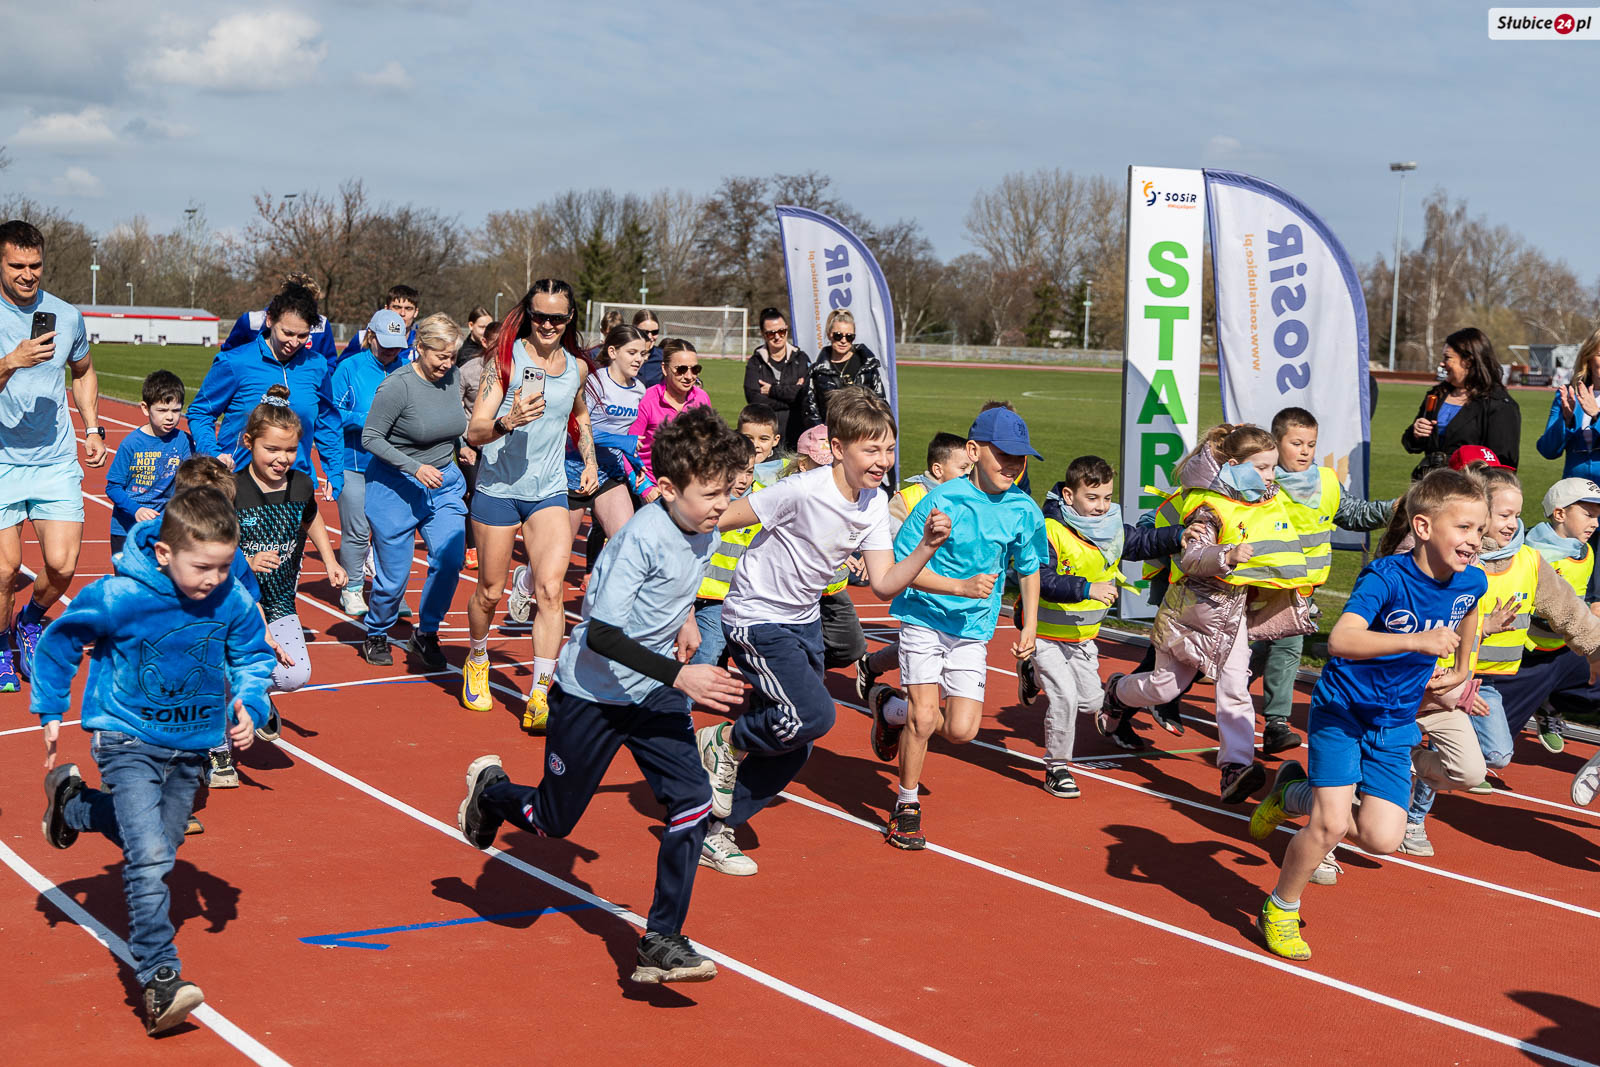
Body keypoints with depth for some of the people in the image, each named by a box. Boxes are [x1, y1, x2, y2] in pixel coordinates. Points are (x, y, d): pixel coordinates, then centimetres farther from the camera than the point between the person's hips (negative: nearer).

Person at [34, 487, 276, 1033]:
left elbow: (253, 655, 6)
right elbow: (59, 643, -7)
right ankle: (159, 980, -17)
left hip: (192, 746, 5)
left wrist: (249, 703, -12)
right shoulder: (117, 597, -25)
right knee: (149, 856, -19)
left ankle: (72, 801, 52)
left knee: (159, 841, 25)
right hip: (129, 741, -5)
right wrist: (51, 711, -2)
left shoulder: (234, 602, -15)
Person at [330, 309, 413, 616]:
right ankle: (351, 590, 15)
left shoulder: (406, 366, 8)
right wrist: (365, 421, -15)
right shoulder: (350, 368, 0)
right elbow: (332, 412, -3)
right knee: (356, 531, -1)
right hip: (355, 463, -3)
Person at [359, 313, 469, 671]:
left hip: (444, 483, 5)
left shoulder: (452, 377, -1)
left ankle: (426, 633, 5)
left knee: (450, 557, -15)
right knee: (394, 573, 2)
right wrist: (415, 467, -20)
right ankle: (376, 635, 30)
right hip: (395, 487, -5)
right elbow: (370, 437, -15)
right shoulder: (398, 386, -19)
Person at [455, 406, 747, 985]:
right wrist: (679, 675, -36)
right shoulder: (643, 536, -27)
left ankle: (662, 942, -6)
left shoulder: (704, 530, -3)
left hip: (653, 695, 6)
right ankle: (490, 789, 42)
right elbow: (602, 634, -32)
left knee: (692, 800, -13)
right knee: (553, 821, 9)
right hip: (590, 695, -6)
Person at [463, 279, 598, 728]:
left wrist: (589, 460, 16)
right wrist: (508, 422, -33)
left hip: (549, 493, 2)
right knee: (490, 591, 9)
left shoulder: (578, 367, 7)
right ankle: (477, 661, 40)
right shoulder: (507, 359, -8)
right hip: (498, 489, -2)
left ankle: (540, 697, -15)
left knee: (551, 588, -16)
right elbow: (474, 431, -14)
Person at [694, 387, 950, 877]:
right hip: (756, 618, -8)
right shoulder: (803, 491, -26)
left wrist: (926, 548, -19)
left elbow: (884, 584, -5)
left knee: (794, 748, 8)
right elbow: (715, 520, -20)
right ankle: (725, 741, 6)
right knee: (814, 716, -22)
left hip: (804, 620, 8)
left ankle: (713, 826, 24)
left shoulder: (875, 501, -4)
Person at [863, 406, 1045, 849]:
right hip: (924, 617, -4)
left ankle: (890, 707, 26)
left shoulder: (1025, 511, -2)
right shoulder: (942, 500, -15)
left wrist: (1030, 626, 8)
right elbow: (902, 566, -13)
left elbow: (1028, 569, 16)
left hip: (973, 629, 4)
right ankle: (907, 806, 10)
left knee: (961, 729, -5)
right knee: (924, 717, -14)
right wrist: (961, 587, -23)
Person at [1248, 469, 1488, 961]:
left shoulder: (1471, 581, -5)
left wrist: (1460, 670, 26)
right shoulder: (1386, 576, -24)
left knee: (1382, 839, -6)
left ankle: (1294, 795, 22)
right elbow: (1339, 640, -40)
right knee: (1332, 825, -16)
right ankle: (1280, 910, 12)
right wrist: (1417, 641, -47)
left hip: (1394, 723, 5)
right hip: (1342, 711, -5)